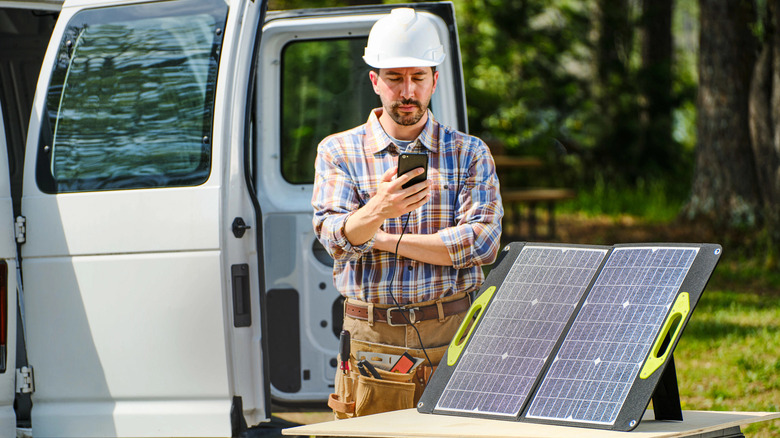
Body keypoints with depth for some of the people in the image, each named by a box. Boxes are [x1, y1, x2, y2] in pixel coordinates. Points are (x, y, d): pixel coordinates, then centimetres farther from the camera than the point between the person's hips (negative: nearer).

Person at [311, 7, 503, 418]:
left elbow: (482, 241, -7)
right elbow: (334, 236, -8)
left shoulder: (469, 153, 7)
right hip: (371, 338, 0)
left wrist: (383, 239, -9)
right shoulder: (337, 151, 7)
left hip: (451, 338, 0)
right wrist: (376, 212, -31)